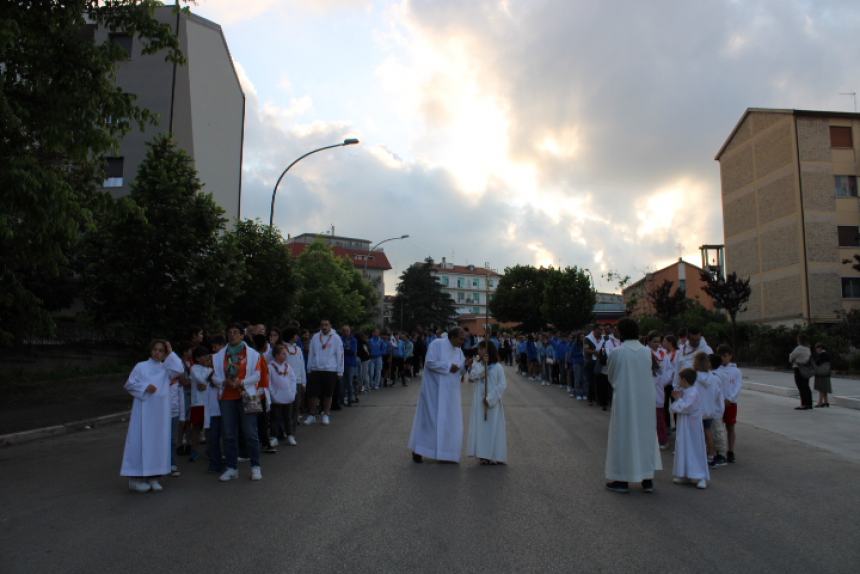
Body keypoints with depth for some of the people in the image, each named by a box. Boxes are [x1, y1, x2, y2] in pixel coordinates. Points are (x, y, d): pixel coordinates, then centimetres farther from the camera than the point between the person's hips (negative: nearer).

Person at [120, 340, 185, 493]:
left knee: (158, 441, 4)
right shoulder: (141, 366, 2)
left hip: (160, 410, 3)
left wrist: (171, 353, -4)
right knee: (141, 441, -3)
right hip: (143, 409, -3)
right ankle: (136, 478, 1)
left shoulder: (166, 368, 9)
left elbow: (180, 370, -9)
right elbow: (129, 384, 0)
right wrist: (145, 387, -15)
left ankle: (153, 476, 10)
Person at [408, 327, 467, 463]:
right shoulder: (437, 344, -13)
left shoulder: (458, 350, 8)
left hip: (449, 391, 7)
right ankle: (417, 450, 12)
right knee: (429, 418, -1)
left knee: (449, 420, 7)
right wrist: (449, 366, -22)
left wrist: (465, 363, -11)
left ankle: (445, 452, 18)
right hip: (434, 389, -7)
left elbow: (460, 369, 9)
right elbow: (430, 362, -20)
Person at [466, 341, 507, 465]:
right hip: (479, 402, 3)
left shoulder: (497, 367, -4)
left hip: (493, 402, -3)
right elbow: (472, 377, -12)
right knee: (480, 427, 3)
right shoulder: (476, 365, 6)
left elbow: (502, 385, -10)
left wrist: (490, 398, -16)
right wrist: (483, 365, -18)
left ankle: (495, 456, 8)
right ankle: (483, 454, 10)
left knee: (493, 428, 1)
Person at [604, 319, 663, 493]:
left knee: (623, 436, 6)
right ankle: (647, 479, 18)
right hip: (645, 399, 4)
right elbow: (648, 373, 10)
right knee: (645, 435, 13)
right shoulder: (647, 351, -1)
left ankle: (622, 479, 12)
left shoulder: (616, 352, -13)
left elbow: (610, 376, 1)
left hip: (624, 400, -4)